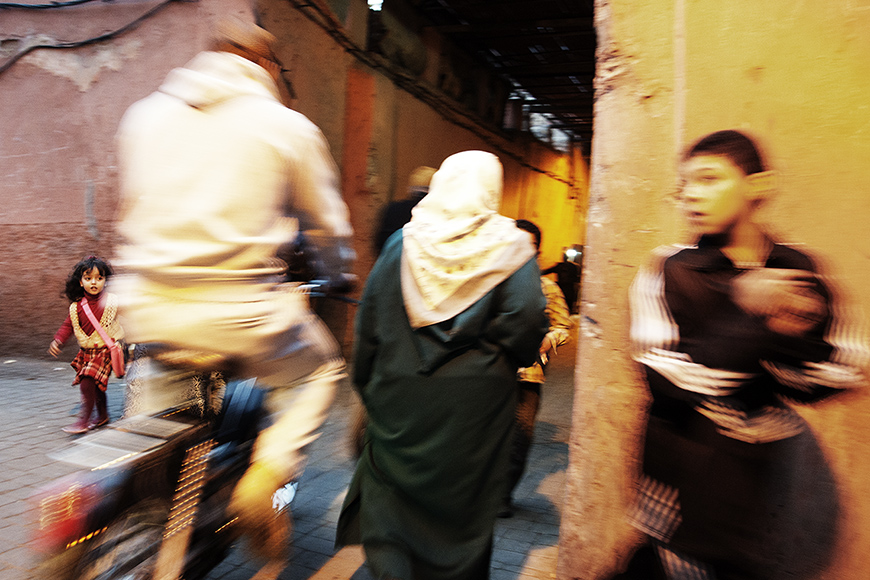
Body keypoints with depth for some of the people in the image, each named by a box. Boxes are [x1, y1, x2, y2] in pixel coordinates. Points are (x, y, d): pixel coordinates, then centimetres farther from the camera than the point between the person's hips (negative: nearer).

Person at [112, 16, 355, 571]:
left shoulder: (144, 113, 14)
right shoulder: (289, 126, 2)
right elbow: (326, 222, 9)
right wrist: (337, 276, 29)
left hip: (148, 301, 5)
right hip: (240, 305, -4)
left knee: (158, 389, 33)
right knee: (318, 372, 20)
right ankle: (265, 478, 3)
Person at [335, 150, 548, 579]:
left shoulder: (401, 242, 3)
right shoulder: (511, 247, -4)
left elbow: (368, 321, 3)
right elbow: (528, 320, -17)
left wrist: (367, 383, 12)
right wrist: (504, 364, 2)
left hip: (399, 396, 1)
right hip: (473, 403, -1)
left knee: (388, 497, 14)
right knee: (462, 503, 16)